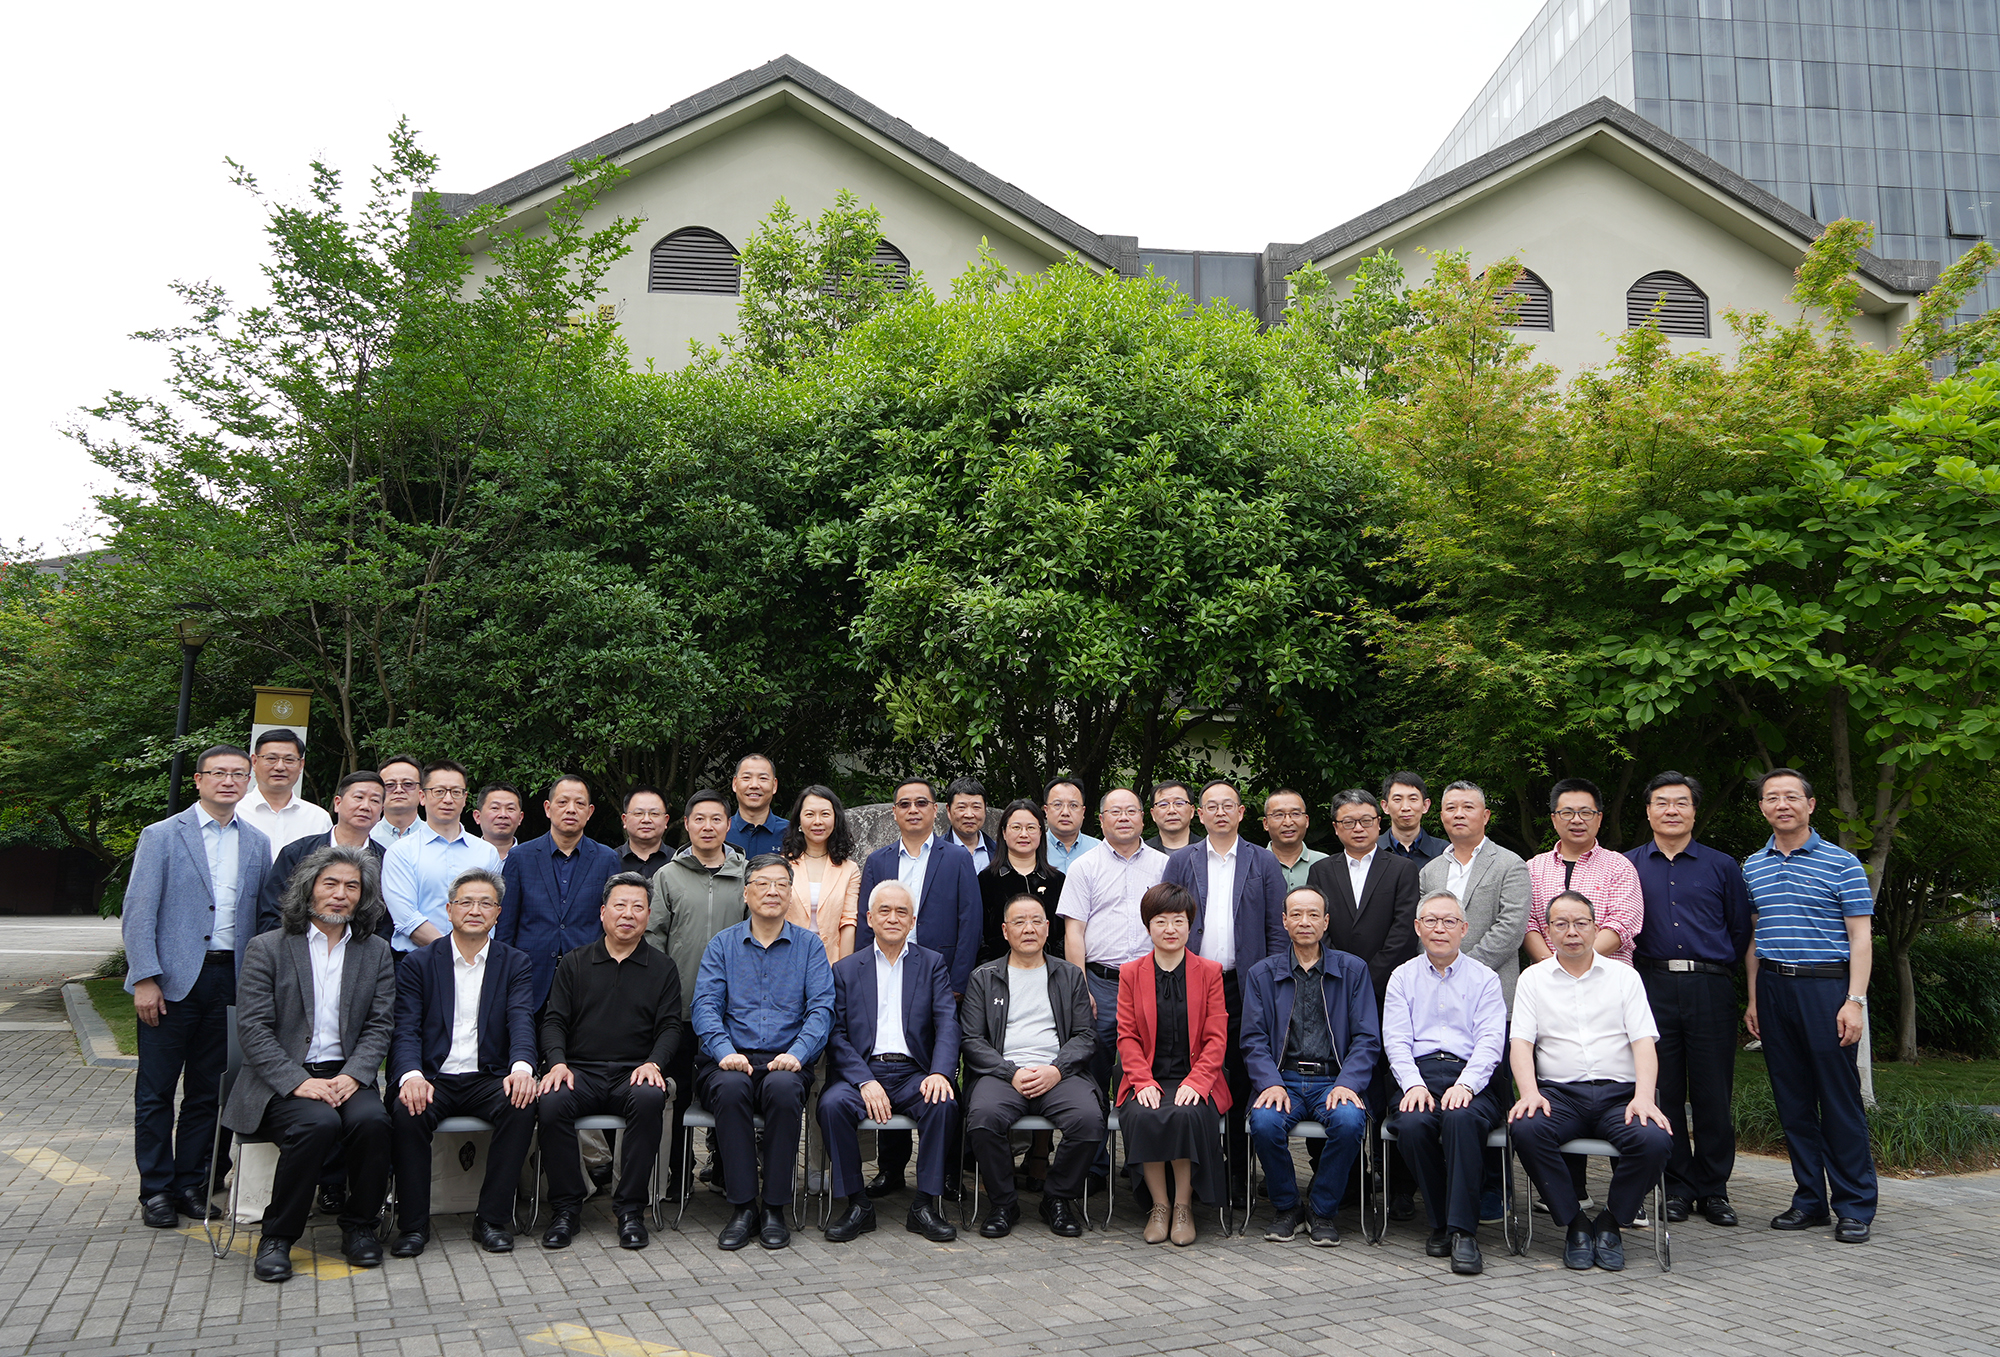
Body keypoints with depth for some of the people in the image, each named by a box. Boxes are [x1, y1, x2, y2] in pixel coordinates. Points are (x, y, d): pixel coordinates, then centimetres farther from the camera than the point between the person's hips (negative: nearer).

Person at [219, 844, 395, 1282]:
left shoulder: (376, 953, 13)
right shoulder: (267, 948, 4)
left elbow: (379, 1027, 7)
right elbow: (252, 1029, -4)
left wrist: (352, 1075, -12)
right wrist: (298, 1082, -17)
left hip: (347, 1076, 2)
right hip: (281, 1080, -2)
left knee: (371, 1119, -29)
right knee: (317, 1123, -33)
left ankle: (359, 1227, -6)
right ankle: (276, 1237, -13)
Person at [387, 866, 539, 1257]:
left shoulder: (516, 964, 9)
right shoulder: (418, 963, 8)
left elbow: (521, 1021, -6)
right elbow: (406, 1030, -3)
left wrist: (522, 1067, -28)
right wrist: (410, 1075, -25)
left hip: (488, 1079, 0)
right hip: (433, 1078, 0)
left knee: (522, 1106, -29)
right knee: (406, 1111, -31)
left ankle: (493, 1219, -16)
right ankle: (413, 1225, -15)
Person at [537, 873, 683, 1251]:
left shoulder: (663, 968, 14)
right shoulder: (573, 964, 15)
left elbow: (670, 1026, 6)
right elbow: (554, 1020, 8)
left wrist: (653, 1064, -14)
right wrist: (558, 1062, -12)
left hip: (633, 1073, -1)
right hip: (580, 1071, 1)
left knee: (649, 1099, -35)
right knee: (551, 1103, -31)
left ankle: (630, 1209, -22)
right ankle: (565, 1208, -14)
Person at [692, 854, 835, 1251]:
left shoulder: (809, 946, 11)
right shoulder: (722, 944, 13)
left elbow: (821, 1009, 0)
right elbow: (705, 1006, 1)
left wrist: (796, 1054, -18)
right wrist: (725, 1052, -18)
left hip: (786, 1061, 0)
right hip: (731, 1059, 0)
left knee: (783, 1088, -34)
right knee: (730, 1088, -34)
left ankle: (775, 1208, -22)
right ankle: (741, 1207, -25)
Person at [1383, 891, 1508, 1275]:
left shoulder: (1484, 978, 13)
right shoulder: (1403, 977, 18)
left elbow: (1490, 1041, 0)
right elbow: (1395, 1040, 6)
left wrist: (1465, 1085, -18)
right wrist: (1414, 1084, -13)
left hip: (1470, 1078, -1)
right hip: (1418, 1074, 1)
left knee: (1461, 1118, -35)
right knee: (1413, 1124, -31)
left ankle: (1463, 1232, -29)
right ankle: (1440, 1223, -11)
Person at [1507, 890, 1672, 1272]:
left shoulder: (1624, 975, 13)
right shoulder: (1533, 978, 13)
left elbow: (1643, 1042, 4)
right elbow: (1521, 1043, 3)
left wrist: (1644, 1097, -14)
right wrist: (1530, 1093, -16)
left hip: (1619, 1093, 0)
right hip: (1559, 1092, 0)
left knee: (1654, 1139, -30)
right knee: (1526, 1130, -32)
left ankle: (1611, 1222, -4)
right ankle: (1574, 1223, -11)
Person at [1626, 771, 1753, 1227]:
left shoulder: (1722, 866, 9)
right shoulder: (1627, 867, 9)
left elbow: (1741, 931, 13)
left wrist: (1715, 968, 8)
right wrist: (1637, 972, 6)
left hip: (1710, 988, 0)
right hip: (1653, 988, 0)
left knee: (1713, 1094, 1)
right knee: (1663, 1091, 3)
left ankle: (1713, 1190, 14)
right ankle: (1676, 1187, 13)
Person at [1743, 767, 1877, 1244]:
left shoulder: (1842, 863, 0)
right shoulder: (1753, 867, 12)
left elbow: (1860, 937, -3)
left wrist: (1855, 1001, -11)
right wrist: (1753, 999, 11)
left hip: (1825, 986, -4)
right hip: (1773, 987, 4)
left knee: (1839, 1098, -1)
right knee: (1792, 1100, 8)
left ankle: (1855, 1207, 9)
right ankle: (1810, 1199, 17)